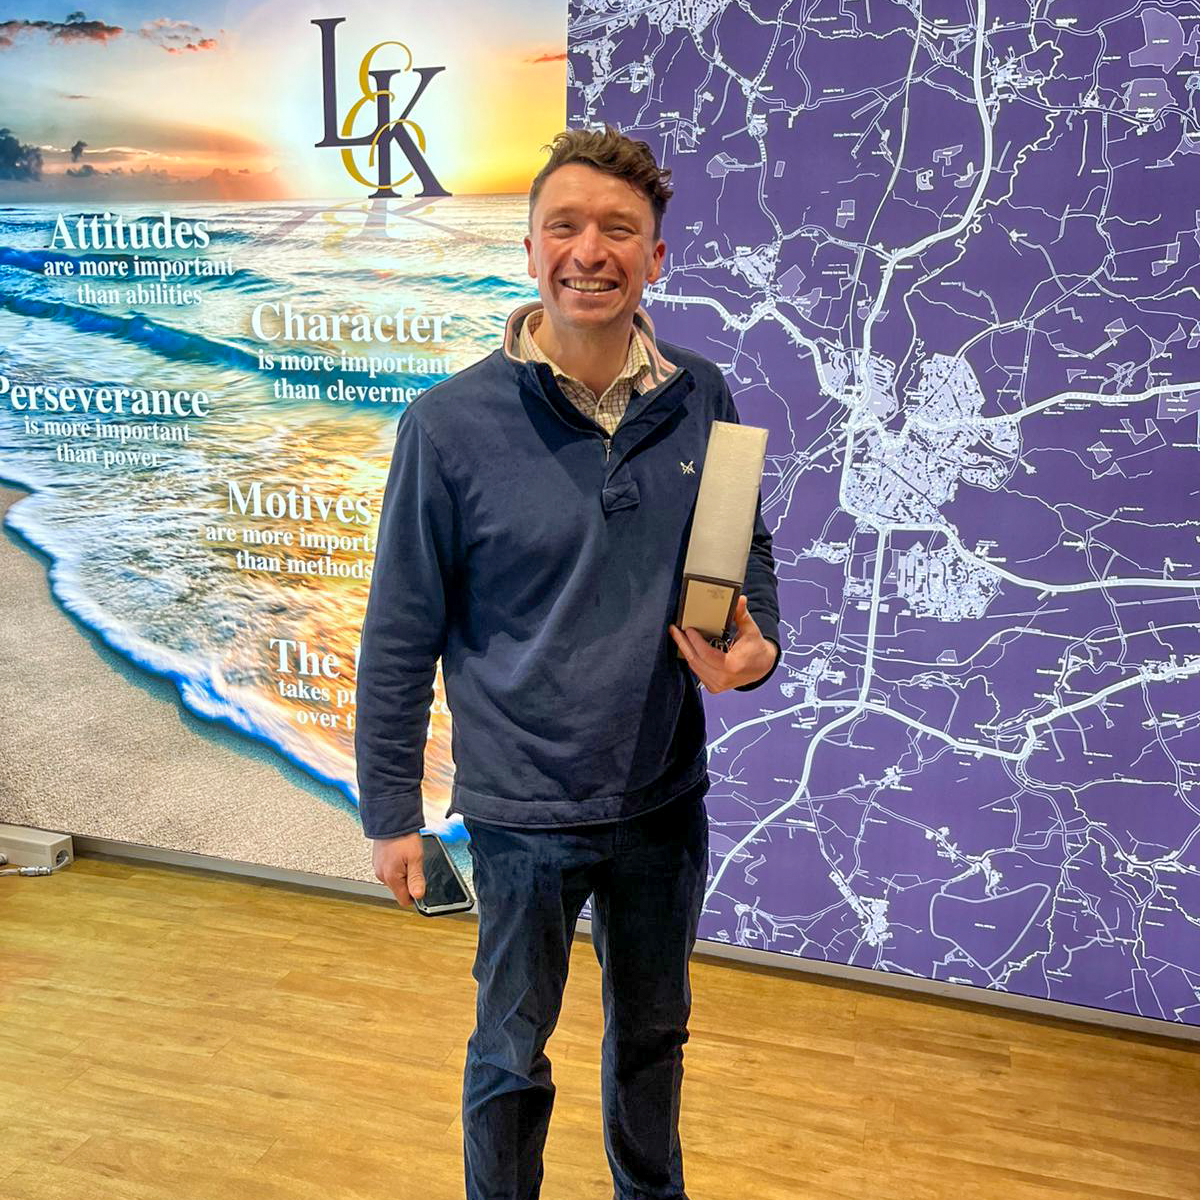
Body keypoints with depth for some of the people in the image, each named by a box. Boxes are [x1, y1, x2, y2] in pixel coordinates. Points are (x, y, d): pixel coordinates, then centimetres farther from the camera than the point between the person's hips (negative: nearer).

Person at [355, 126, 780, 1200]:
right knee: (511, 1056, 17)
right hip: (524, 808, -3)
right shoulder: (452, 423, -14)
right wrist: (390, 811, -4)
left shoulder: (701, 399, -5)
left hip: (665, 796, 4)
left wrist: (756, 647, -12)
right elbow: (401, 633, -8)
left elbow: (748, 549, 9)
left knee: (653, 1034, 26)